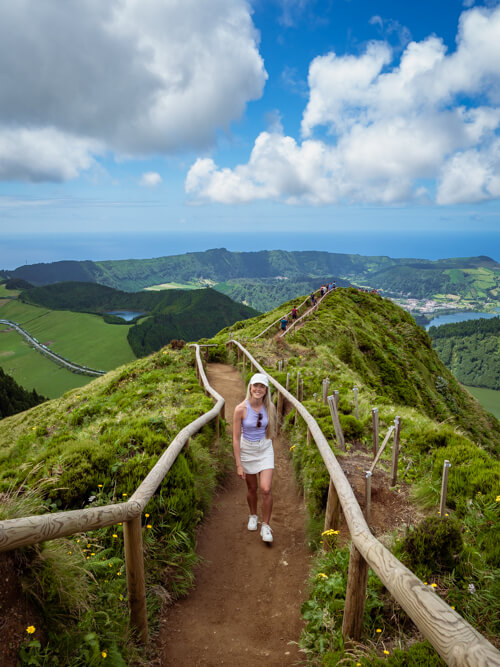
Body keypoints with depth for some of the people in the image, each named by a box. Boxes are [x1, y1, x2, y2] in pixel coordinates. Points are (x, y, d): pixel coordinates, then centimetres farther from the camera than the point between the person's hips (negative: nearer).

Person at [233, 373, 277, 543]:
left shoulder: (269, 407, -11)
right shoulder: (241, 409, -19)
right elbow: (236, 438, -14)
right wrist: (238, 464, -13)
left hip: (265, 449, 1)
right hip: (247, 450, -1)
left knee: (266, 489, -8)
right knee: (252, 488, 14)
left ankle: (265, 526, 11)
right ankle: (253, 516, 42)